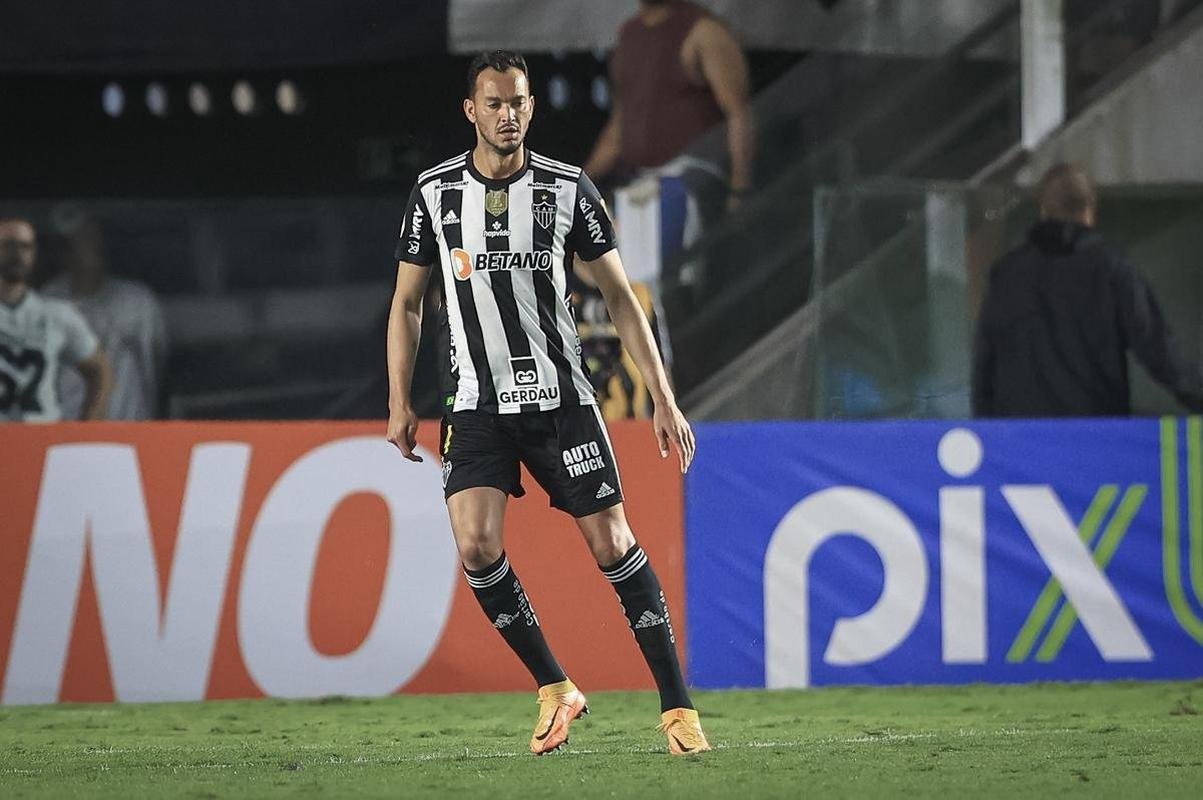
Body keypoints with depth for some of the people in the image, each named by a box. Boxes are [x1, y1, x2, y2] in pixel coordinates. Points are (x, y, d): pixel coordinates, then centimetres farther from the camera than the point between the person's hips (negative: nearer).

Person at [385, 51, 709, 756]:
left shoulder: (568, 189, -2)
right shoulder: (435, 193, 1)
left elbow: (620, 296, 3)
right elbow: (408, 303, 10)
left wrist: (664, 399, -1)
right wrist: (400, 405, 5)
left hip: (561, 399, -1)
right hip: (478, 407, 1)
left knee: (612, 543, -6)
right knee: (477, 547, -17)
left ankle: (677, 706, 2)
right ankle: (555, 689, 2)